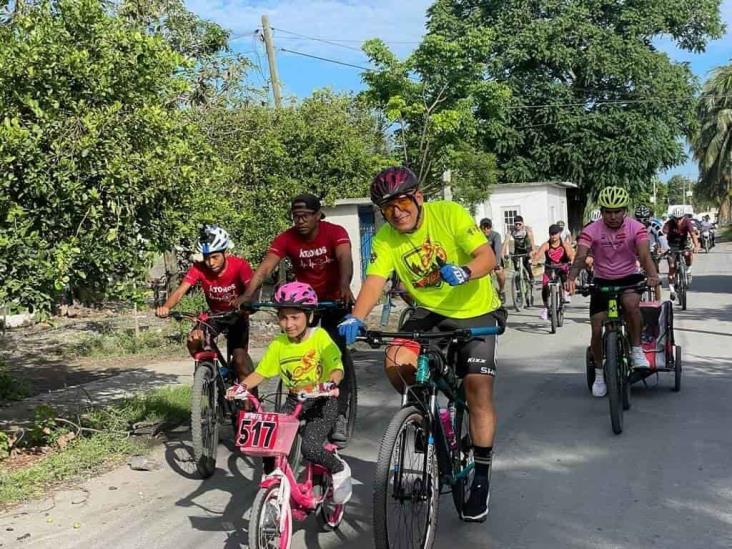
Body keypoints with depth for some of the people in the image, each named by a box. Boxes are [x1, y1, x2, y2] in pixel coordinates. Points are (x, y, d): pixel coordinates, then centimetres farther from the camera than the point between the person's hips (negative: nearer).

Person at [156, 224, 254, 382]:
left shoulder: (239, 265, -25)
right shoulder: (199, 268, -20)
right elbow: (180, 291, -29)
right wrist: (166, 307, -50)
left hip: (237, 315, -2)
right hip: (214, 315, 2)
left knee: (239, 357, -18)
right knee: (194, 340, -24)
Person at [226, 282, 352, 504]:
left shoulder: (319, 337, -13)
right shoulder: (278, 344, -3)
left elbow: (337, 368, -19)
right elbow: (260, 372, 0)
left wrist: (330, 383, -41)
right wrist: (242, 386, -19)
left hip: (322, 401, -4)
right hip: (294, 400, 4)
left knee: (310, 447, -21)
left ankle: (340, 470, 8)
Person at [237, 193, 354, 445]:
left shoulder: (335, 232, -22)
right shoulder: (286, 239, -17)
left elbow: (345, 259, -40)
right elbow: (264, 268, -28)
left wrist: (345, 286, -61)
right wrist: (248, 294, -46)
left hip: (334, 299, -3)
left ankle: (340, 415, -13)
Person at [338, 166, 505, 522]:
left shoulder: (449, 213, -17)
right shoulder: (385, 239, -9)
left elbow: (488, 257, -23)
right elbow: (374, 281, -21)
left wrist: (464, 272, -45)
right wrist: (355, 319, -38)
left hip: (474, 311, -3)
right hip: (430, 312, 3)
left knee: (478, 387, -13)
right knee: (396, 361, -22)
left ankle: (481, 476, 4)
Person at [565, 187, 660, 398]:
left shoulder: (636, 228, -12)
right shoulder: (591, 231, -14)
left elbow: (644, 255, -25)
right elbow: (580, 257, -26)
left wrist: (652, 275, -46)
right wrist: (571, 278, -46)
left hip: (629, 278, -1)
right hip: (602, 281, 1)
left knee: (631, 304, -35)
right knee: (597, 329, -6)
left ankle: (636, 350, -11)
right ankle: (599, 374, 18)